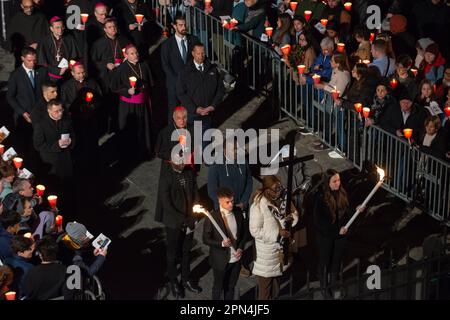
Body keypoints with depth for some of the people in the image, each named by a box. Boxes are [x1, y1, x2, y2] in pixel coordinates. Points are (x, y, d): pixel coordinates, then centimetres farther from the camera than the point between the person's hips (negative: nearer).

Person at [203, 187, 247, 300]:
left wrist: (240, 248, -7)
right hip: (220, 260, -4)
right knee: (218, 287, 16)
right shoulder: (212, 217, -19)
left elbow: (244, 232, 6)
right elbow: (206, 239, -12)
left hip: (236, 258, 4)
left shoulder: (238, 213, -6)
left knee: (230, 286, 20)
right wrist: (221, 243, -27)